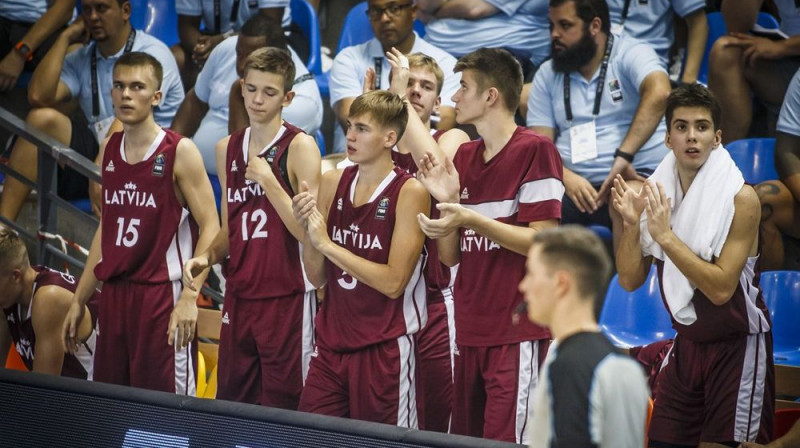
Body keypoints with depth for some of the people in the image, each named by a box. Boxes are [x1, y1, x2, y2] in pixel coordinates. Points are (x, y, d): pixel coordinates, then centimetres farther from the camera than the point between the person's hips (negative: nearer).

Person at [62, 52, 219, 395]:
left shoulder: (179, 152, -6)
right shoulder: (109, 150, 12)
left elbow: (210, 227, -8)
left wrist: (189, 296, -18)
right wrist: (79, 299, 17)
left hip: (162, 293, -6)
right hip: (114, 293, 6)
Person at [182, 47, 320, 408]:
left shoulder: (300, 147, -5)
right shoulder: (227, 149, 13)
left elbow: (309, 230, -13)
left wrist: (267, 179, -16)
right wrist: (208, 255, 4)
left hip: (287, 297, -6)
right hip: (239, 294, 6)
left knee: (282, 407, -3)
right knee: (231, 401, 8)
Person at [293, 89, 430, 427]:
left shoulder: (410, 193, -9)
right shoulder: (333, 182, 7)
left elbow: (393, 282, -16)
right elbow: (317, 278, 11)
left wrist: (326, 244, -15)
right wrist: (307, 229, -7)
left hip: (385, 348, -5)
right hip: (331, 344, 5)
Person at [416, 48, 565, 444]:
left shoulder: (534, 150, -7)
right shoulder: (465, 156, 14)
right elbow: (450, 257, 14)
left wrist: (470, 219, -21)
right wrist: (448, 201, -3)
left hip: (517, 333, -7)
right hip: (469, 332, 7)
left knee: (506, 440, -10)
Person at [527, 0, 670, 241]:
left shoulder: (631, 54, 0)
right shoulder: (547, 75, 14)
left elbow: (658, 93, -22)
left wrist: (623, 157, -29)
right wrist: (567, 177, -14)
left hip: (635, 177, -4)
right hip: (573, 183, 4)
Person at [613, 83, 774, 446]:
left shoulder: (741, 198, -15)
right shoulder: (655, 192, 1)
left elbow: (721, 288, -22)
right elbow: (630, 280, 1)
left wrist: (666, 236, -26)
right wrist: (631, 225, -15)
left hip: (736, 347, -5)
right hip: (686, 344, 5)